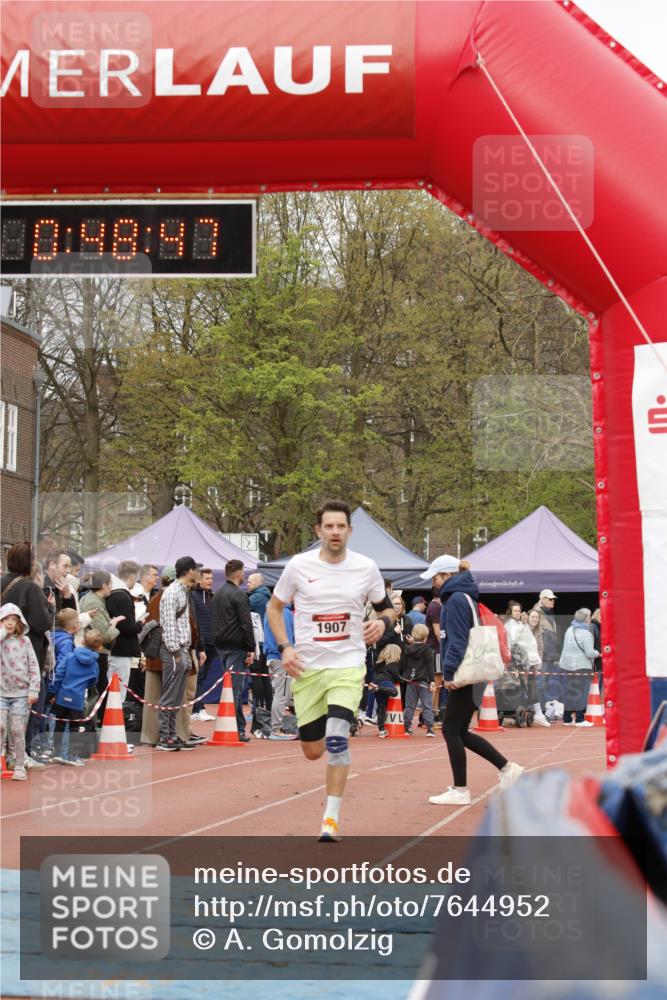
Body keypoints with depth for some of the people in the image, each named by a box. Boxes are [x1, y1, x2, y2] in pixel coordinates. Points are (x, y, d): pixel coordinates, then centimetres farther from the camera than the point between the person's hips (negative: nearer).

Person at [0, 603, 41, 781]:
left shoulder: (24, 641, 4)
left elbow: (34, 667, 2)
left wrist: (33, 691, -5)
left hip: (21, 693, 0)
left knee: (17, 731, 0)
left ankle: (19, 767, 10)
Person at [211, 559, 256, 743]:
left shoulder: (218, 594, 16)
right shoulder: (239, 595, -12)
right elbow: (246, 624, -16)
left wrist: (219, 642, 19)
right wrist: (251, 649, -14)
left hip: (221, 646, 9)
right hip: (236, 648, -9)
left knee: (235, 687, 14)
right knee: (234, 687, -8)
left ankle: (239, 727, 16)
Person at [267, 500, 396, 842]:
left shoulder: (366, 568, -1)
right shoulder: (299, 565, -3)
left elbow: (388, 608, 14)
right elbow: (274, 607, 10)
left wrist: (383, 622, -10)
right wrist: (284, 648, -3)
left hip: (347, 665, -1)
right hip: (307, 667, 1)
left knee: (336, 737, -21)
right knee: (313, 751, 5)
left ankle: (331, 818, -9)